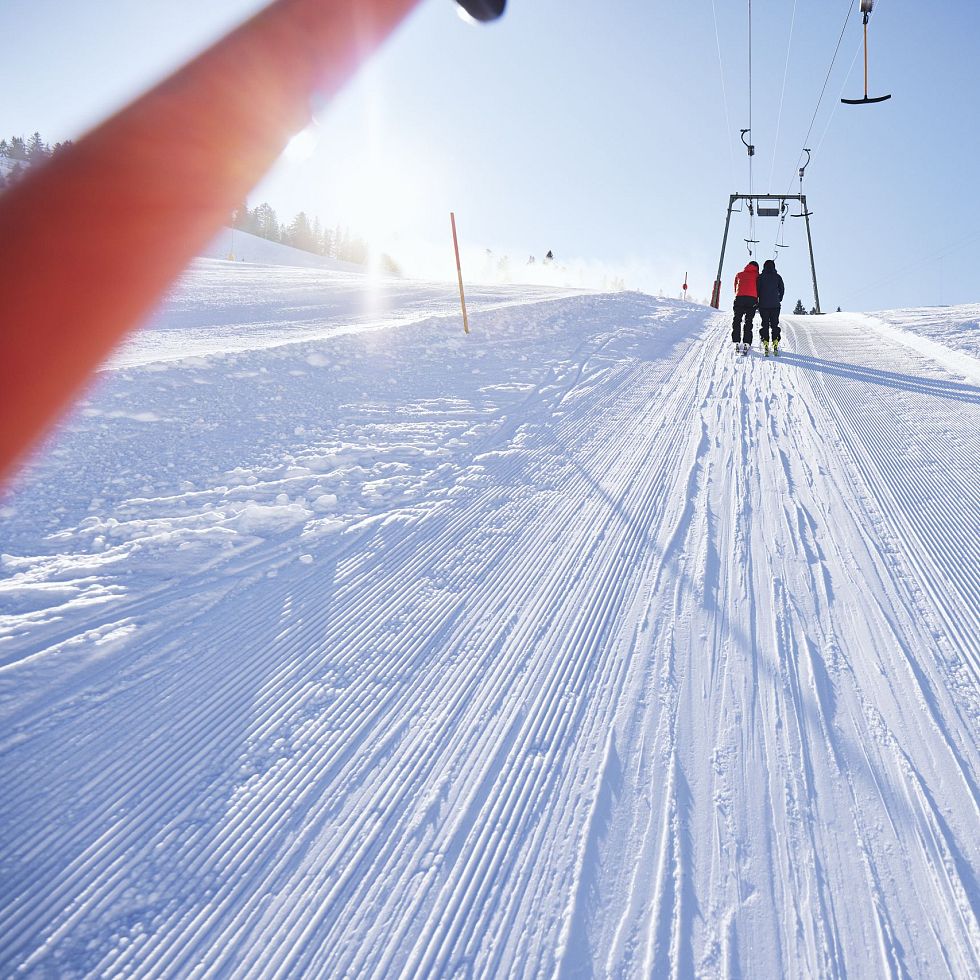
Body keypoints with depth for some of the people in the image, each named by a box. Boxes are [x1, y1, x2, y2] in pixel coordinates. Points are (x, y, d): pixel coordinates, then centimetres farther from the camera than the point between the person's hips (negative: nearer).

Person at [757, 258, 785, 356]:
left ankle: (765, 343, -8)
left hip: (763, 304, -1)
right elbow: (782, 289, 5)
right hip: (775, 305, 1)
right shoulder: (777, 277, 4)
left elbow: (757, 289, -2)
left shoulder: (760, 277, 0)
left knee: (765, 325, 2)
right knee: (775, 325, 6)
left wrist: (757, 301, 8)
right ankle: (775, 344, -5)